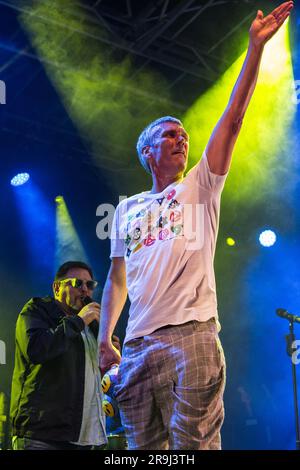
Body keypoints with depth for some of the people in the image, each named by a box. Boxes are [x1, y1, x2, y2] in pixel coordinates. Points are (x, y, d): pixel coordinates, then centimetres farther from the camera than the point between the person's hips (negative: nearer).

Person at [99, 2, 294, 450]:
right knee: (142, 448, 6)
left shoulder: (199, 188, 12)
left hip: (190, 337, -4)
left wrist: (256, 47, -3)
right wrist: (104, 340, 12)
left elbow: (234, 117, 2)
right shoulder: (127, 208, 21)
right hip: (136, 345, 4)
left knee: (193, 445, -10)